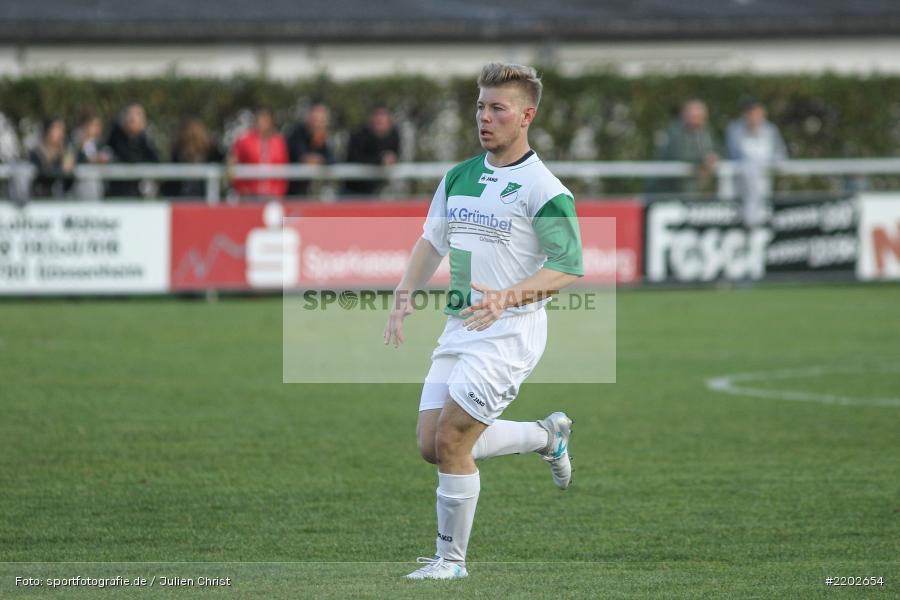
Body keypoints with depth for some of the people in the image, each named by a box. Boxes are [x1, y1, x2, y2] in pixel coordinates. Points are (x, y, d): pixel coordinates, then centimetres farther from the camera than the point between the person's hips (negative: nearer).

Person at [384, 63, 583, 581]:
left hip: (510, 331, -8)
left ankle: (451, 558, 4)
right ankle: (547, 434, 27)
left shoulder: (544, 189, -12)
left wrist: (509, 297, -29)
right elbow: (432, 241, 22)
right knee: (432, 445, 5)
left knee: (451, 442, -13)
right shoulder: (458, 177, 11)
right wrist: (405, 297, 8)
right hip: (459, 326, 8)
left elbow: (569, 267, -16)